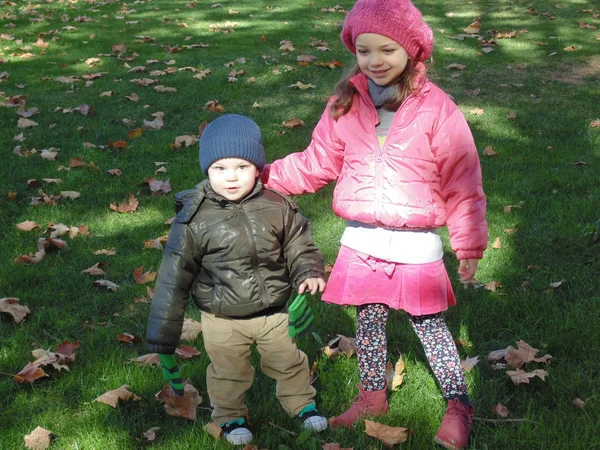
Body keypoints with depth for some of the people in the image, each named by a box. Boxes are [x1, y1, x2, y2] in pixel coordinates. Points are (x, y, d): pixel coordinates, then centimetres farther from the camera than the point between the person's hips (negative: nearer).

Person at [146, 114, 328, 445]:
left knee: (289, 363, 22)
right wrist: (162, 336, -11)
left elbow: (299, 246, 3)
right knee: (228, 374, 17)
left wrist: (309, 273, -18)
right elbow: (174, 278, -14)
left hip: (274, 312, 2)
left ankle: (302, 402, 48)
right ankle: (230, 416, 43)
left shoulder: (277, 207, -13)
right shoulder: (195, 219, -19)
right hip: (223, 322, -2)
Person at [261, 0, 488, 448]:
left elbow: (462, 183, -6)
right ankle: (372, 396, 36)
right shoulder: (346, 105, 0)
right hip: (361, 241, 4)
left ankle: (459, 405, 23)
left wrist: (469, 245, -3)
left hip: (417, 245, -3)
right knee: (368, 321, 16)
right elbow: (317, 163, 7)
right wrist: (268, 175, -4)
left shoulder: (437, 110, -11)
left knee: (430, 326, 7)